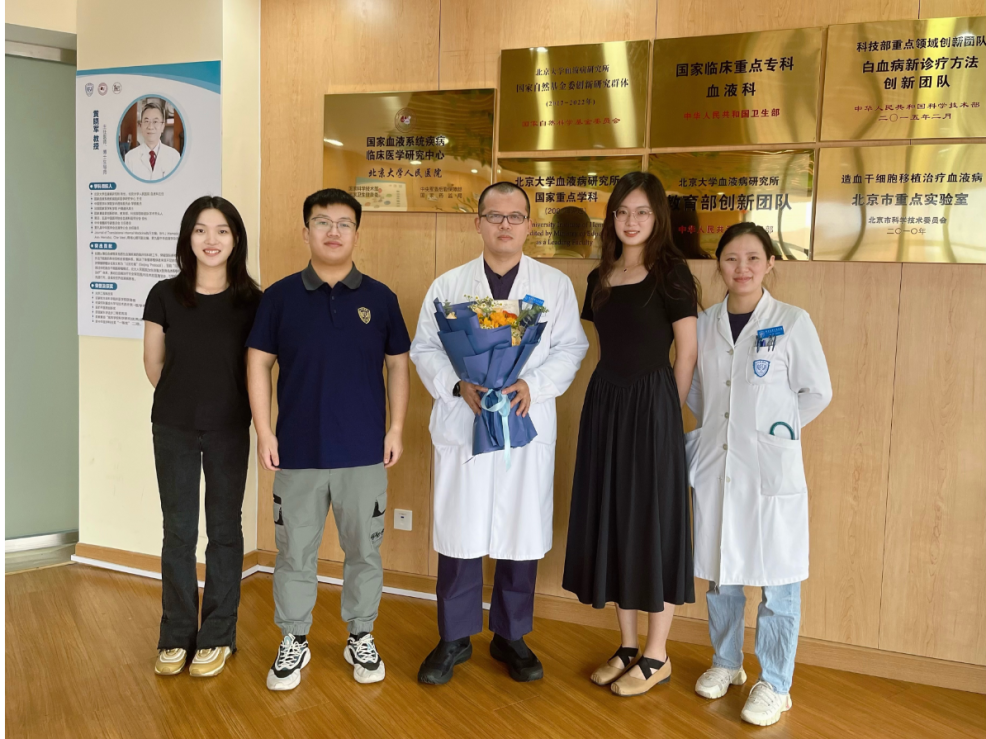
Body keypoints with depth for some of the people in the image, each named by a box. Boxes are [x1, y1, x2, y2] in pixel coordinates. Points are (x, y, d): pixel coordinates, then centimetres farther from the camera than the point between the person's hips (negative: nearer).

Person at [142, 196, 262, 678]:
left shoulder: (251, 300, -7)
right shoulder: (165, 296, -5)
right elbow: (154, 364, 5)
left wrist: (220, 400, 6)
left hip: (229, 430, 0)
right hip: (173, 429, 1)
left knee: (224, 530, 9)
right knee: (178, 532, 9)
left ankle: (217, 636, 23)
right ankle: (176, 636, 24)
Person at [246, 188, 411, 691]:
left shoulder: (379, 298, 2)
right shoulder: (280, 296, 0)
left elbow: (397, 364, 7)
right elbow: (259, 362, 3)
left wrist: (397, 428, 1)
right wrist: (264, 431, -3)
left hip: (364, 451, 1)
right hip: (298, 450, 0)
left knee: (364, 549, 12)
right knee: (295, 551, 11)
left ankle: (361, 638, 30)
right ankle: (294, 641, 29)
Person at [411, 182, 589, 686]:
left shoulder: (555, 285, 7)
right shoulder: (449, 285, 9)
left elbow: (570, 348, 2)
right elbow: (425, 348, 5)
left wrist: (533, 385, -14)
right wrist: (459, 385, -12)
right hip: (461, 425, 0)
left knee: (521, 535, 8)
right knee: (459, 534, 5)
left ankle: (511, 636, 27)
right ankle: (455, 638, 24)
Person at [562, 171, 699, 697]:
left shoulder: (670, 272, -6)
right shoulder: (600, 278, 11)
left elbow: (687, 351, -7)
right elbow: (607, 348, 13)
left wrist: (667, 411, -5)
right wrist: (602, 407, 5)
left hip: (651, 403, -6)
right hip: (604, 402, 6)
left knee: (651, 519, 2)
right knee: (610, 518, 11)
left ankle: (657, 656, 17)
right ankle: (627, 646, 26)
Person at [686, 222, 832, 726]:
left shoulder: (792, 322, -6)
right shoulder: (705, 324, 4)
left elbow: (817, 392, 0)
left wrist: (778, 430, -2)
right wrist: (714, 427, 5)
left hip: (771, 468, -4)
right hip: (714, 463, 4)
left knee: (777, 580, 4)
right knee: (718, 572, 15)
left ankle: (774, 684, 21)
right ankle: (726, 662, 35)